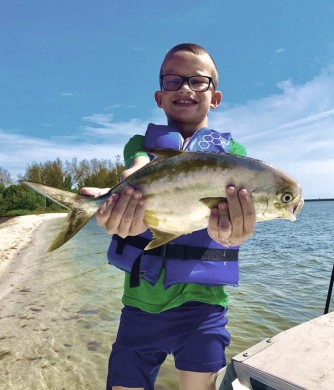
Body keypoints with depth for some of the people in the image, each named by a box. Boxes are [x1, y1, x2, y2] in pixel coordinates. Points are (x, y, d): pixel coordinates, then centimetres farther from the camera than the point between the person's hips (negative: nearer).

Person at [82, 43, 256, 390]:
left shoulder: (230, 150, 4)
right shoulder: (142, 143, 7)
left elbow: (224, 195, -17)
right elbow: (142, 170, -16)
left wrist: (229, 227, -41)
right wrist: (121, 199, -40)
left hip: (199, 298, -1)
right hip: (140, 300, 2)